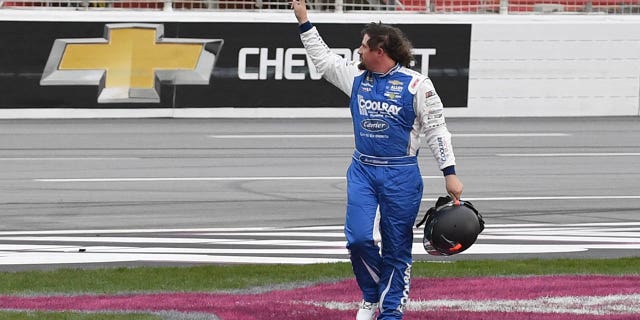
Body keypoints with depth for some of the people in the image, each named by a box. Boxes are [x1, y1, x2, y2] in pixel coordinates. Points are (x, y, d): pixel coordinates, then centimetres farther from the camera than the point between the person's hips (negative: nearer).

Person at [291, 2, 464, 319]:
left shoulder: (415, 84, -7)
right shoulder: (356, 76, 7)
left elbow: (436, 129, -5)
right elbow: (323, 58, 20)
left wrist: (450, 173, -8)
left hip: (401, 176, -4)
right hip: (362, 171, 4)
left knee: (397, 249, 2)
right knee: (359, 238, -9)